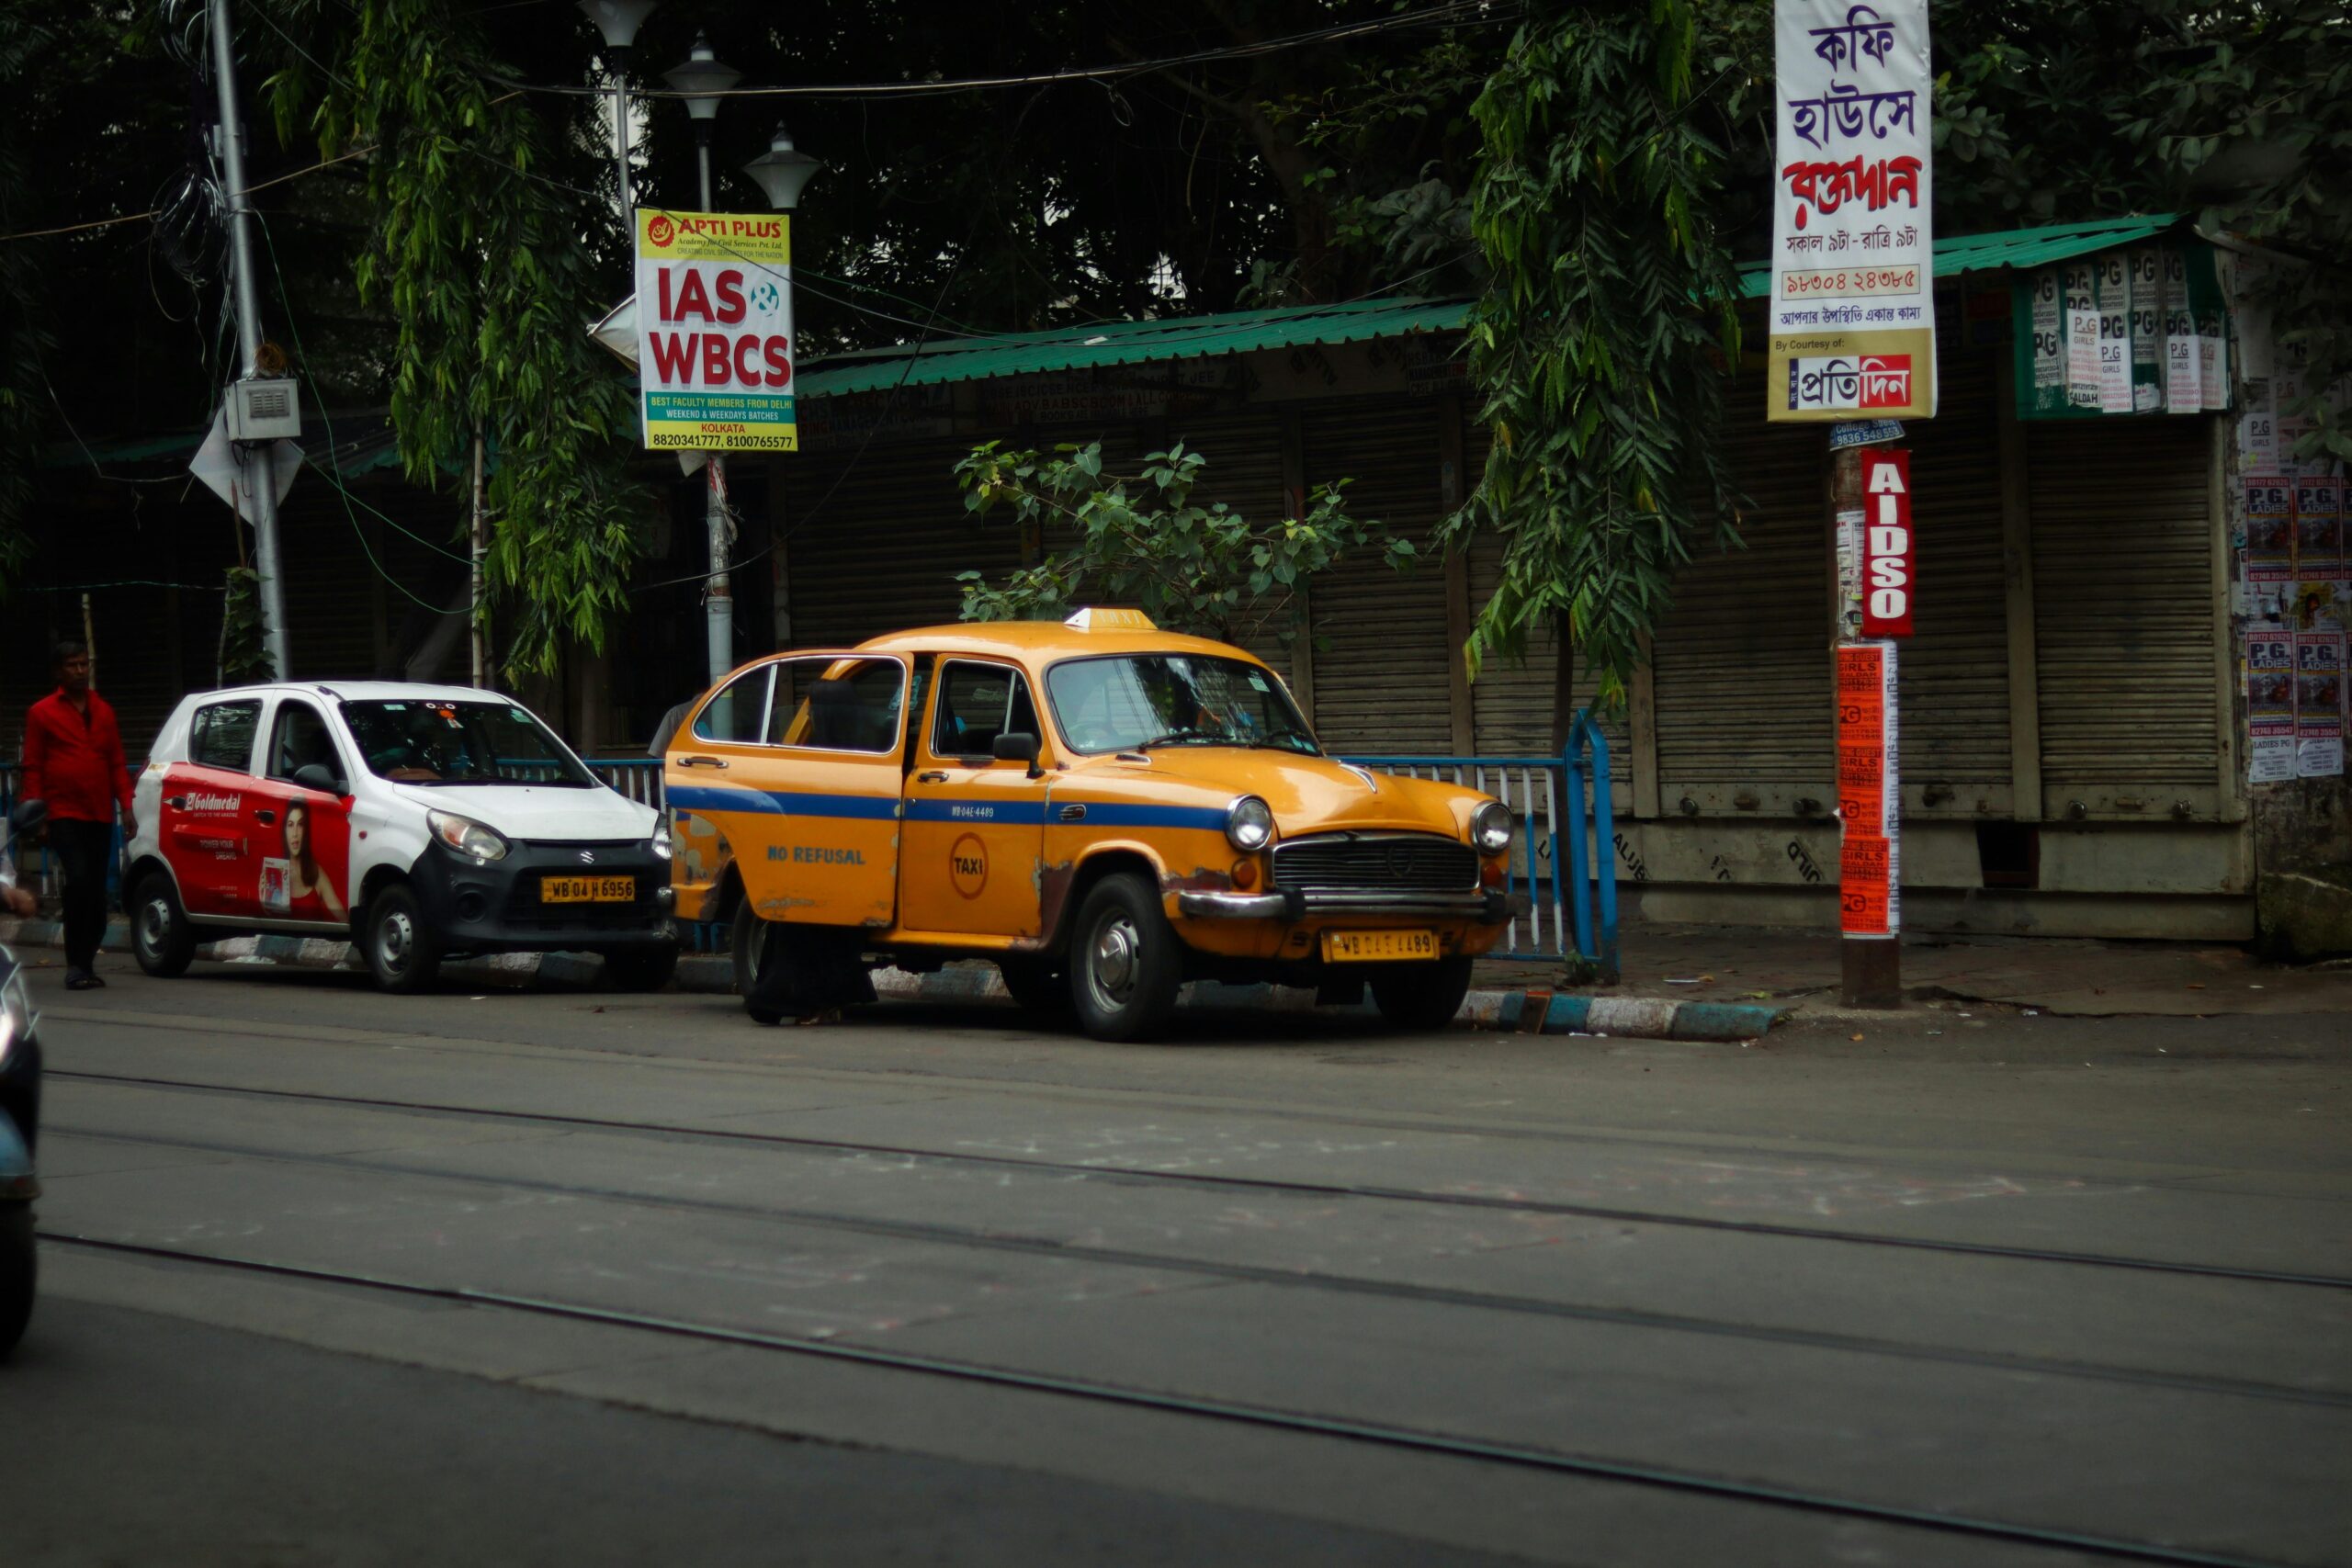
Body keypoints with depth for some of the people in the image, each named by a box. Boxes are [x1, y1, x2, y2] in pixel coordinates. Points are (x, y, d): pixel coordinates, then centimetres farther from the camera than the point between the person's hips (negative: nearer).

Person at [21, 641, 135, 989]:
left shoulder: (104, 712, 16)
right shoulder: (42, 713, 4)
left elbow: (116, 762, 17)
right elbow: (33, 767, 3)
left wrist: (126, 805, 8)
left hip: (100, 816, 5)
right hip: (64, 814, -5)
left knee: (96, 890, 5)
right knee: (79, 880, -18)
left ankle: (86, 963, 16)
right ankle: (76, 965, -14)